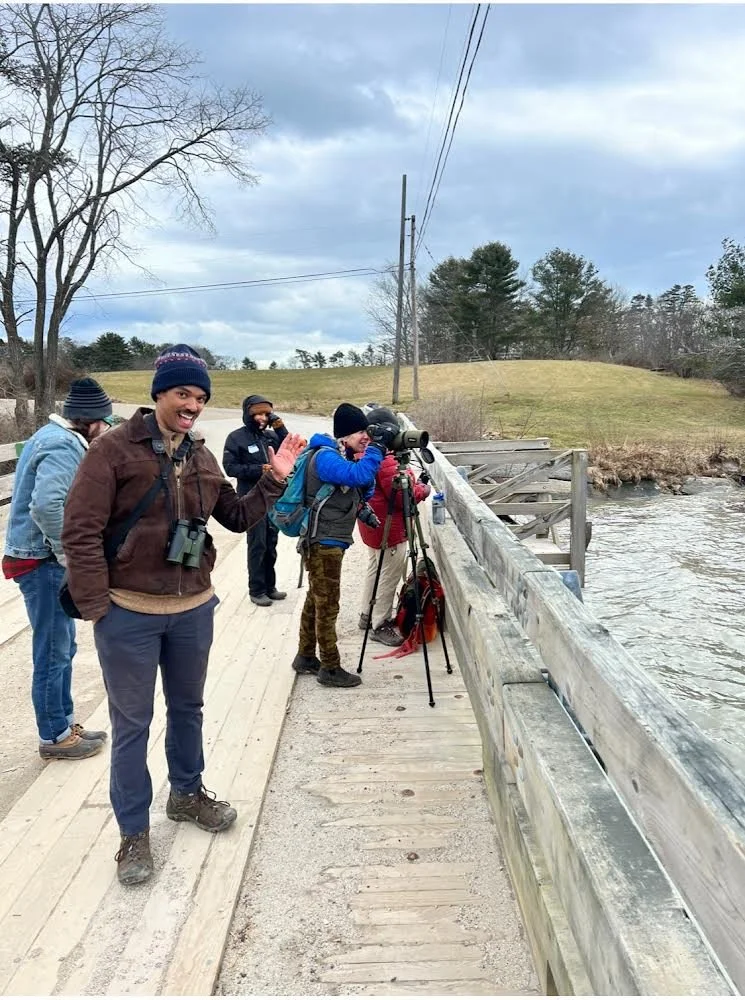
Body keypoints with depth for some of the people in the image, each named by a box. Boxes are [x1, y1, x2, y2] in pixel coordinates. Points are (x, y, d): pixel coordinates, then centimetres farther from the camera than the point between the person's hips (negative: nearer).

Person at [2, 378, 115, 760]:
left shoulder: (54, 436, 12)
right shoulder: (64, 446, -20)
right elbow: (46, 505, -34)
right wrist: (66, 551, -22)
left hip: (47, 559, 10)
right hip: (43, 561, -10)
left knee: (62, 647, 19)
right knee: (53, 652, 2)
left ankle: (64, 723, 31)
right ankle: (54, 737, 16)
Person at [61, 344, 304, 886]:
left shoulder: (202, 457, 6)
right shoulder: (114, 448, -13)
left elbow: (238, 517, 12)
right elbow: (81, 532, -15)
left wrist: (274, 480, -2)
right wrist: (95, 606, -17)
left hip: (194, 609, 6)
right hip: (128, 614, -5)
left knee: (188, 707, 21)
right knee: (132, 722, 8)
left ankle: (187, 792, 44)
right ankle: (134, 831, 25)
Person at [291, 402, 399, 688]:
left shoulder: (343, 456, 13)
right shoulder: (326, 457, -17)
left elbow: (363, 489, 15)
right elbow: (359, 475, -34)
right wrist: (377, 445, -24)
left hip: (329, 544, 10)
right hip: (323, 545, -10)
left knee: (315, 602, 16)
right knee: (327, 607, -2)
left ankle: (305, 658, 27)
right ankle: (330, 669, 7)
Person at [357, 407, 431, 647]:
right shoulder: (385, 460, -24)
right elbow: (400, 495, -23)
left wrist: (410, 482, 4)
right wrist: (422, 490, -5)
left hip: (372, 525, 10)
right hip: (388, 527, -10)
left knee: (375, 569, 22)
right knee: (389, 576, 0)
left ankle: (368, 614, 33)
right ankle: (380, 625, 7)